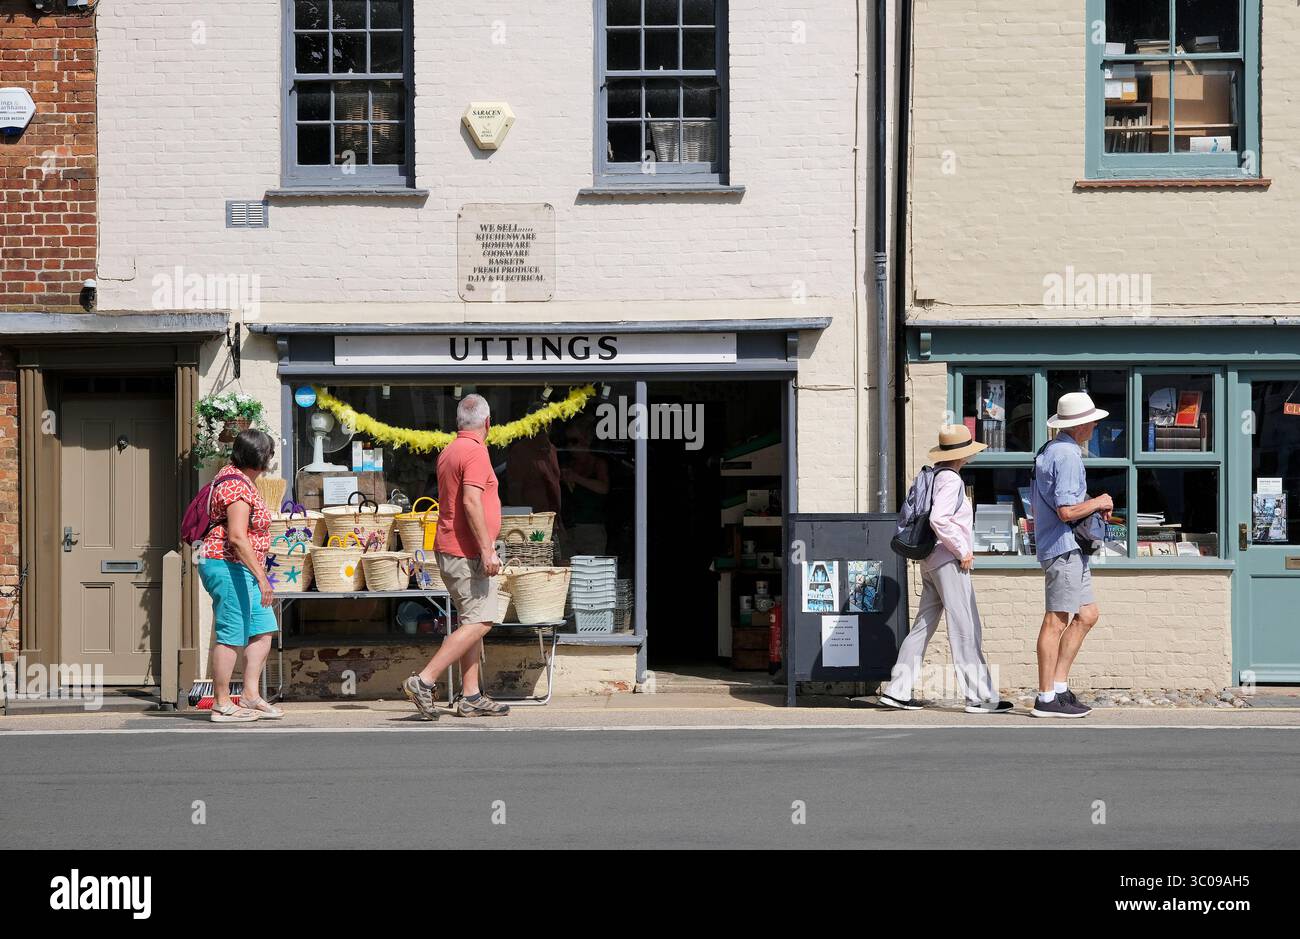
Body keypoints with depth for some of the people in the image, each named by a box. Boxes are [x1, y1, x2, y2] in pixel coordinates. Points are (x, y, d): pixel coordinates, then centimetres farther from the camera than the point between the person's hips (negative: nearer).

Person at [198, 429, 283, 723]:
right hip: (228, 565, -11)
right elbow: (237, 537, -26)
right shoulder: (238, 486, -18)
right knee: (232, 636, -6)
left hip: (239, 569, 11)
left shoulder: (231, 476, 16)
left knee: (263, 629, 9)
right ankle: (221, 706, 0)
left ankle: (250, 696, 11)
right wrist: (261, 576, -27)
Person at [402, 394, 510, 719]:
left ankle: (470, 697, 9)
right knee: (479, 623, -11)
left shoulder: (448, 452, 16)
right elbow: (471, 502, -23)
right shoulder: (476, 452, -13)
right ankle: (424, 681, -15)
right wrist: (487, 550, -24)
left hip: (450, 549, 10)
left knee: (472, 622, 10)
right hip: (468, 553, -10)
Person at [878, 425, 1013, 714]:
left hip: (931, 562, 10)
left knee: (922, 627, 11)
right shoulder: (950, 479, -14)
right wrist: (962, 551, -17)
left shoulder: (934, 475, 14)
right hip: (949, 562, -10)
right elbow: (938, 519, -26)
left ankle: (897, 690, 10)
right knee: (966, 631, -6)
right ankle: (980, 697, -3)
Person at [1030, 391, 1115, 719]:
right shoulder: (1067, 455, -16)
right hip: (1064, 547, -11)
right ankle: (1047, 699, -3)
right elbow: (1066, 511, -22)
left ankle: (1059, 686, 14)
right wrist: (1098, 503, -6)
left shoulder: (1051, 450, 17)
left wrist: (1094, 508, 17)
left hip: (1069, 547, 11)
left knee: (1087, 616, 14)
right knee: (1056, 621, -7)